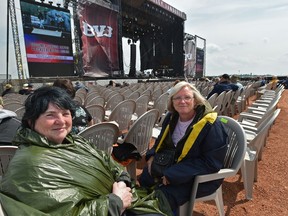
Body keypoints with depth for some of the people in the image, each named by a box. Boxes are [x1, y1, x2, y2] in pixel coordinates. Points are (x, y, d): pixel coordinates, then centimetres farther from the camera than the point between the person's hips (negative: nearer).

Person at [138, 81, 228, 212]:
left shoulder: (211, 126, -23)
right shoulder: (171, 117, -2)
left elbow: (210, 163, -24)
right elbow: (162, 141, 16)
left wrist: (173, 174, -27)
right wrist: (152, 155, -4)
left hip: (202, 176, -7)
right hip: (173, 165, 7)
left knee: (164, 195, -23)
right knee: (145, 178, 4)